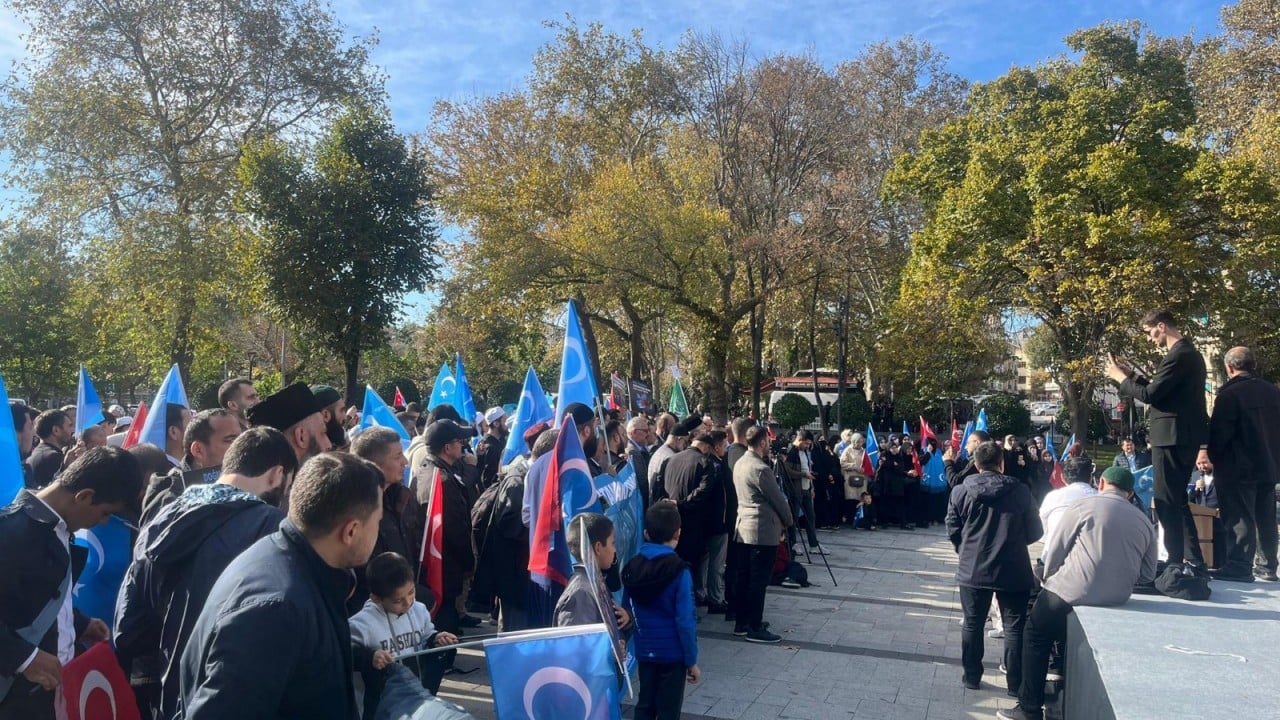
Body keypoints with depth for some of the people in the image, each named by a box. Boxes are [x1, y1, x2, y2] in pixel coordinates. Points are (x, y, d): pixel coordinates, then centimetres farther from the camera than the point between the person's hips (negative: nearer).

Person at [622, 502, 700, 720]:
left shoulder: (631, 567, -3)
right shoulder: (679, 571, -19)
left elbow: (627, 613, 4)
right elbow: (685, 621, -18)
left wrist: (630, 646, 15)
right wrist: (692, 661, -9)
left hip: (644, 651, 5)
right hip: (673, 653, -5)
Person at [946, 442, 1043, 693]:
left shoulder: (961, 491, -7)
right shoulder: (1021, 492, -8)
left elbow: (953, 530, -1)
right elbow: (1034, 533, -1)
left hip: (973, 569, 1)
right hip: (1013, 570, -1)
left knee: (973, 624, 13)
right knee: (1015, 626, 11)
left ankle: (972, 677, 23)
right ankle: (1016, 682, 18)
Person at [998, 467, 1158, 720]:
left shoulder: (1084, 505, -5)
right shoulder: (1144, 522, 7)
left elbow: (1054, 550, -5)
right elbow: (1147, 575, 11)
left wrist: (1050, 581, 11)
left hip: (1070, 593, -5)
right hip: (1118, 600, 5)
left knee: (1036, 639, 12)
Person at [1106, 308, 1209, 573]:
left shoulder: (1178, 355, -18)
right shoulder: (1189, 352, 15)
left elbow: (1149, 395, -20)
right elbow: (1161, 390, 18)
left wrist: (1121, 378, -6)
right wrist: (1131, 373, 14)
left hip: (1171, 438, -10)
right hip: (1184, 437, 10)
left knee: (1167, 503, -4)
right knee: (1178, 501, 17)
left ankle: (1176, 564, 0)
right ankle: (1194, 562, 21)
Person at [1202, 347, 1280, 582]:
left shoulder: (1230, 393, -14)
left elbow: (1219, 432, -15)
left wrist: (1211, 457, 0)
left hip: (1238, 468, -7)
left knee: (1239, 518, -4)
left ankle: (1239, 566, -4)